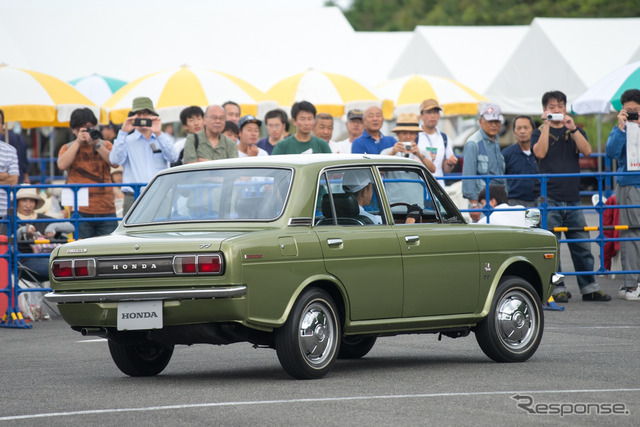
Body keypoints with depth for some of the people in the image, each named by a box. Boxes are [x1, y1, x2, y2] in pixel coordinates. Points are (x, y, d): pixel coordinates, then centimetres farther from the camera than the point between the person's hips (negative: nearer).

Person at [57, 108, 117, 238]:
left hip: (106, 209, 1)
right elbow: (62, 165, -10)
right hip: (80, 211, -1)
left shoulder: (105, 145, 14)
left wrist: (96, 144, -12)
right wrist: (78, 142, -9)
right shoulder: (68, 148, 11)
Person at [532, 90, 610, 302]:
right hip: (550, 197, -3)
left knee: (582, 245, 4)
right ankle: (557, 288, 1)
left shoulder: (575, 131, 15)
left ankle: (590, 288, 10)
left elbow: (587, 150, -3)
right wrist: (547, 125, -13)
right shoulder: (540, 133, 7)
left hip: (573, 196, 3)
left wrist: (572, 128, -12)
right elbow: (540, 152, -12)